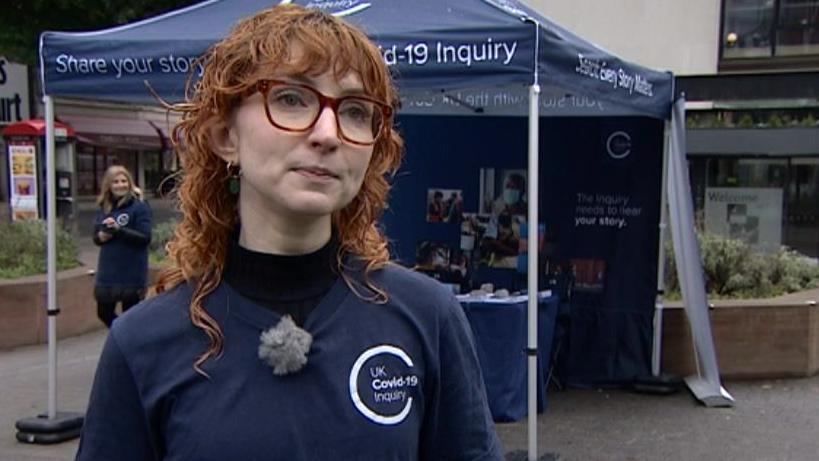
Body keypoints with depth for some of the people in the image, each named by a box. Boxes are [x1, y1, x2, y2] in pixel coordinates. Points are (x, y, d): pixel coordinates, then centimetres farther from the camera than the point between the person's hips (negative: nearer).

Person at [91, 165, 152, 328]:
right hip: (107, 273, 6)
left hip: (132, 274, -6)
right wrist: (100, 236, -9)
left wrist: (119, 229, -25)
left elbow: (145, 237, -16)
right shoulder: (104, 207, 7)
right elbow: (96, 236, 14)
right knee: (104, 313, 17)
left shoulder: (139, 206, -9)